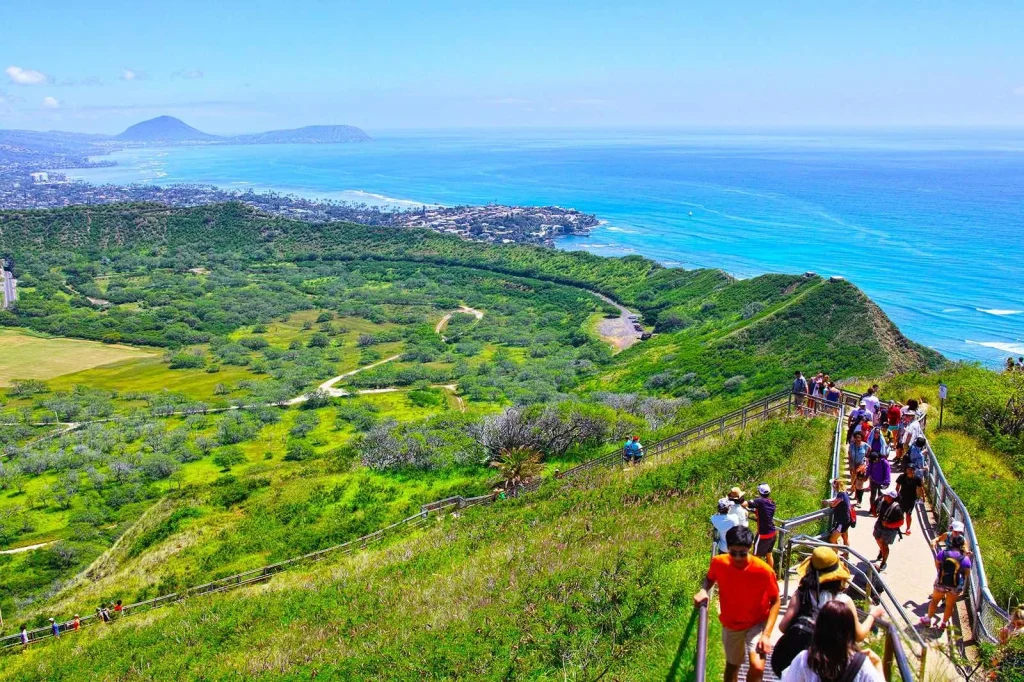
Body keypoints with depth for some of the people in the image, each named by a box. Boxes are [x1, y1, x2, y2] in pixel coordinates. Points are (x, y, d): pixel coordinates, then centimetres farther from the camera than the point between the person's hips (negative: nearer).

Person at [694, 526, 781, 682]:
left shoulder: (763, 570, -28)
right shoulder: (719, 563, -22)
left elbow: (775, 601, -13)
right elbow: (710, 578, 2)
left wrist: (767, 634, -20)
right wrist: (703, 591, -21)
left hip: (757, 623, -2)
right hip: (730, 624, 2)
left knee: (757, 667, -21)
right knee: (732, 664, 20)